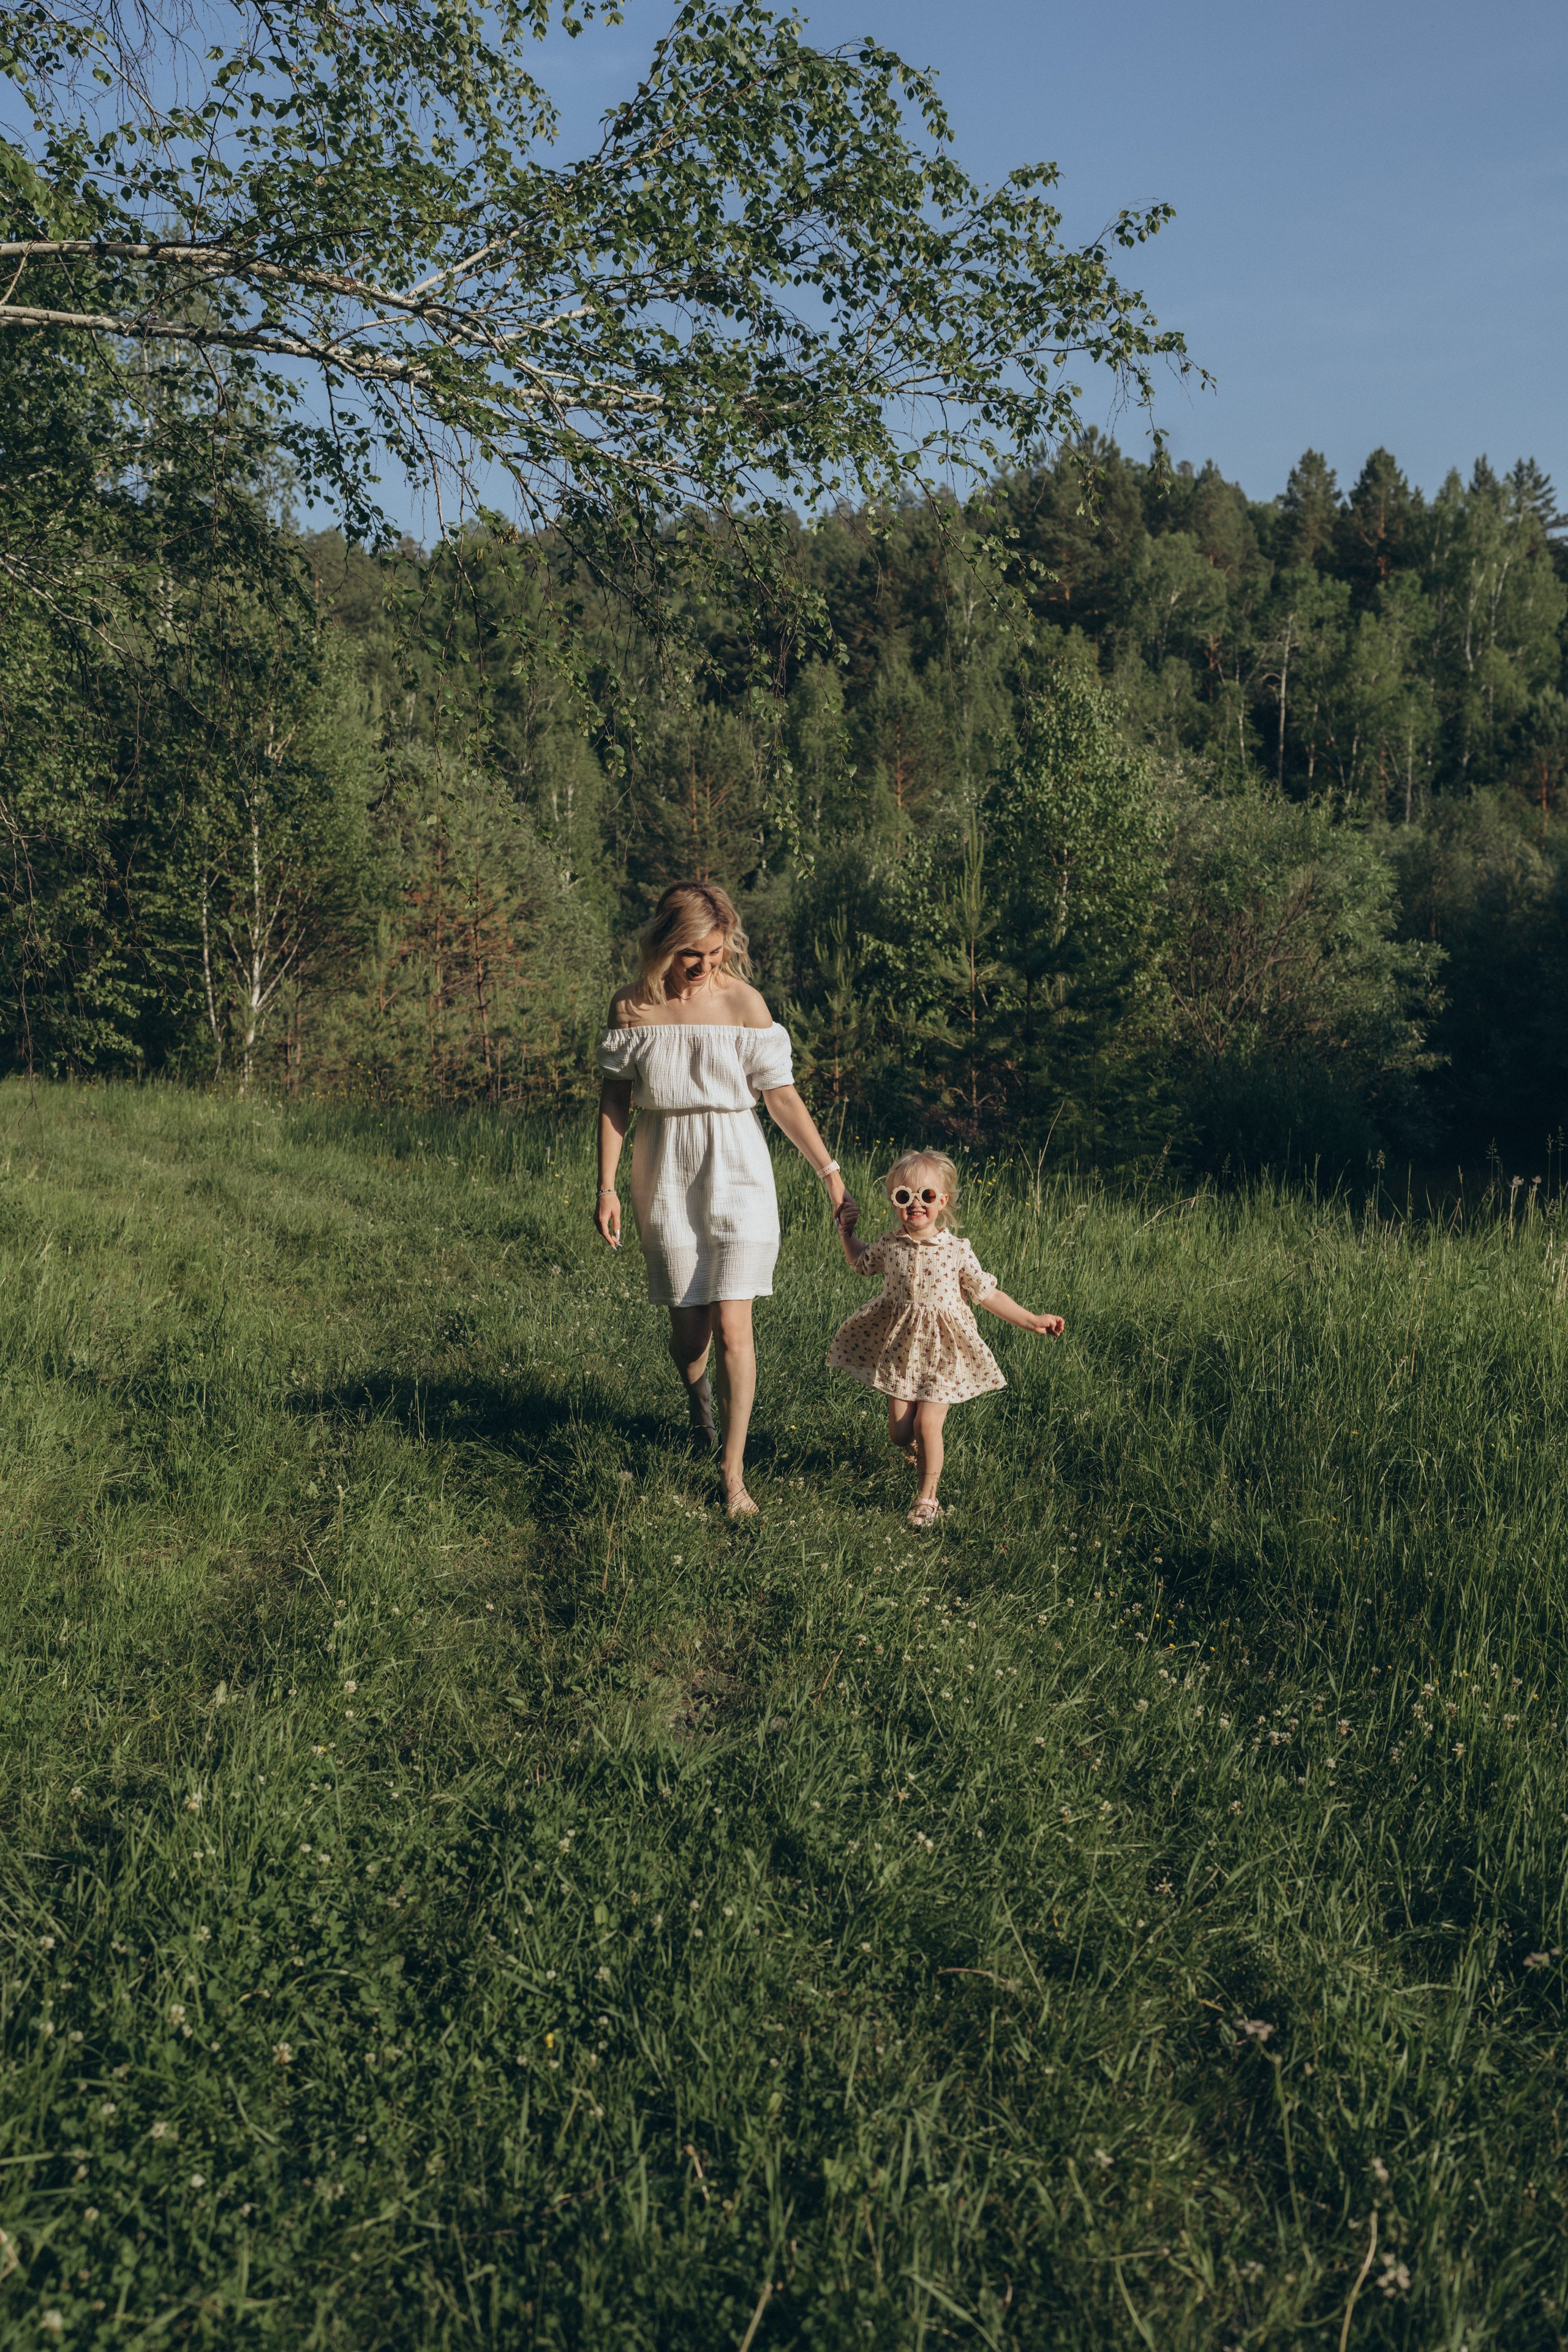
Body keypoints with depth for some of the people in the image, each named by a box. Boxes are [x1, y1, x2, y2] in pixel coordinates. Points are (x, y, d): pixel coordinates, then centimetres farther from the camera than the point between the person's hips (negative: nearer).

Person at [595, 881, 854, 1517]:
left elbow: (781, 1094, -1)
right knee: (688, 1327, 7)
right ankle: (698, 1399, 44)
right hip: (666, 1176, 1)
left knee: (733, 1328, -7)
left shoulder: (743, 1002, -5)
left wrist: (829, 1170, -1)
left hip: (736, 1175, -1)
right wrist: (607, 1187, 2)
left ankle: (734, 1471, 6)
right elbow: (615, 1100, 4)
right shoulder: (632, 1006, -2)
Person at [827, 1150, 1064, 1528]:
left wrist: (1031, 1321, -7)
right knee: (899, 1429, 4)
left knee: (927, 1424, -11)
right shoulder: (890, 1244, -3)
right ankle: (915, 1449, 41)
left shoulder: (957, 1251, -11)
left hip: (943, 1351, -3)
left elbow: (988, 1295, -3)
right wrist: (847, 1231, 8)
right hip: (899, 1348, 3)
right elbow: (861, 1262, 20)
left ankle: (928, 1495, 9)